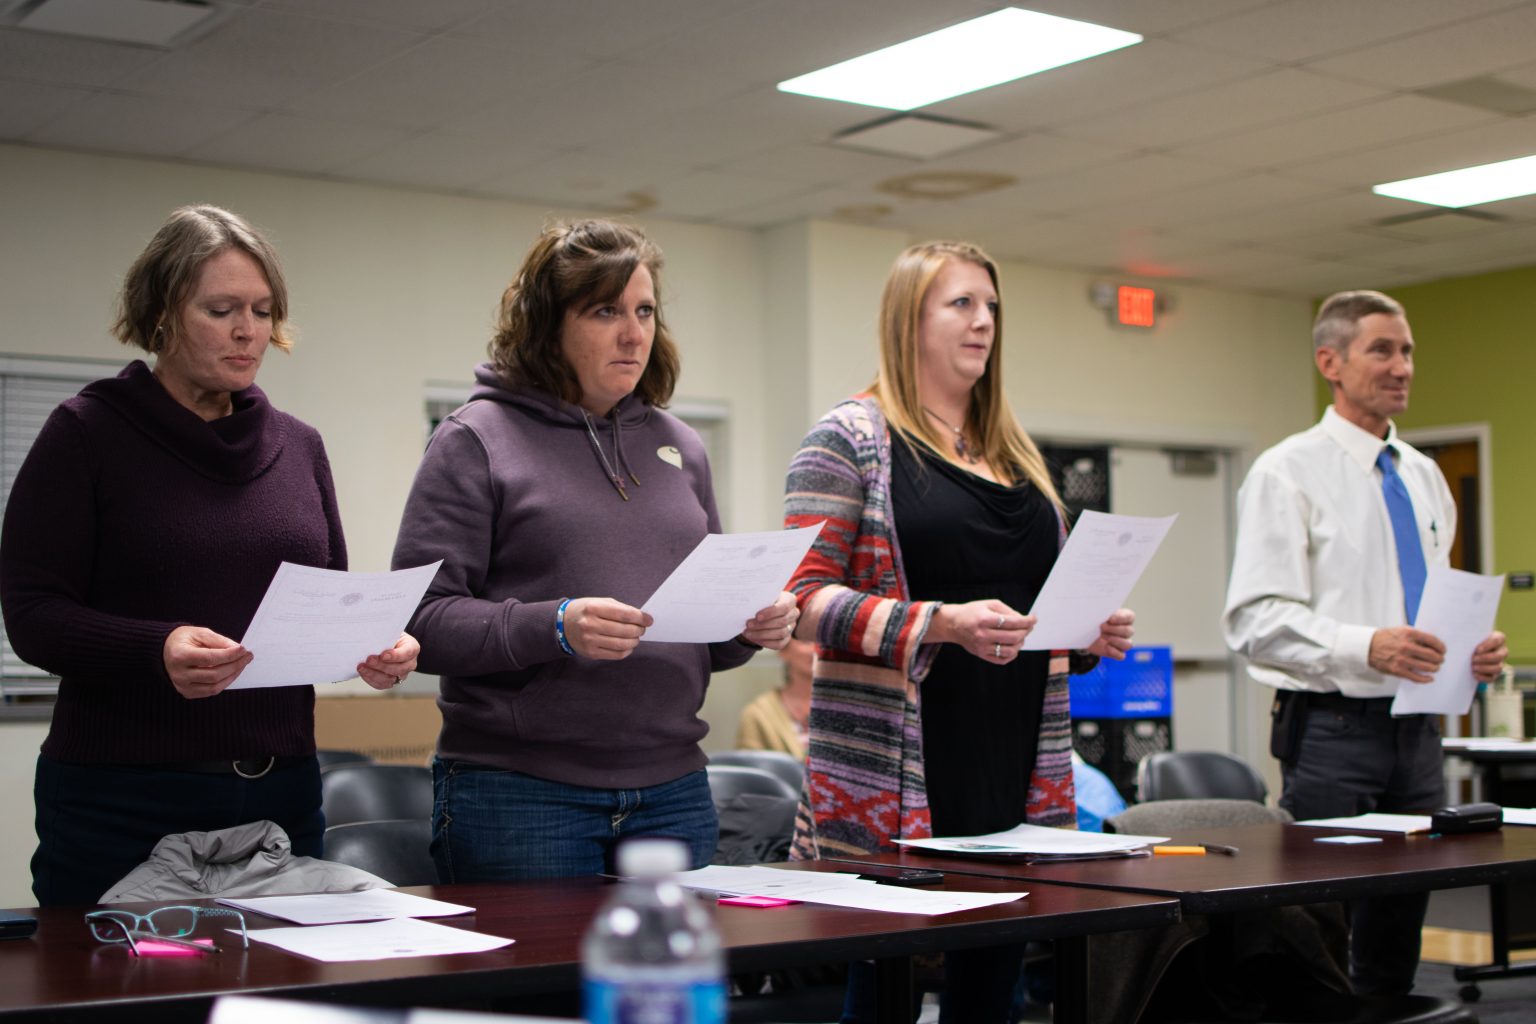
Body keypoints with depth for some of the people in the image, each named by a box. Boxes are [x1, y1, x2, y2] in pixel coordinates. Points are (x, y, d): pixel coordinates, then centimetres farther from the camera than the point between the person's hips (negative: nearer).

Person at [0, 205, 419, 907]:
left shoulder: (298, 446, 12)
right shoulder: (87, 433, -2)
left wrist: (374, 646, -6)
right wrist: (156, 649, -25)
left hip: (281, 794, 4)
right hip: (121, 801, -4)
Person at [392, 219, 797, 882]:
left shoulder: (679, 446, 14)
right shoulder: (475, 440, -2)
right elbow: (419, 621, -11)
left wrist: (750, 627, -2)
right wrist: (553, 628, -23)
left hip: (671, 790, 5)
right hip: (519, 795, -5)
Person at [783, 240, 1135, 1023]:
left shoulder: (1015, 452, 18)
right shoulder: (851, 439, -2)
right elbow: (806, 597, -10)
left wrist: (1092, 635, 2)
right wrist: (941, 625, -22)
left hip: (1018, 770, 6)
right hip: (895, 781, -6)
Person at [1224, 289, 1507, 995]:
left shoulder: (1424, 477, 15)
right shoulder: (1288, 473, -7)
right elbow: (1256, 621, -15)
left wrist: (1472, 649, 0)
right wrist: (1367, 646, -28)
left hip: (1416, 730, 7)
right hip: (1333, 731, -6)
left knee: (1395, 949, 12)